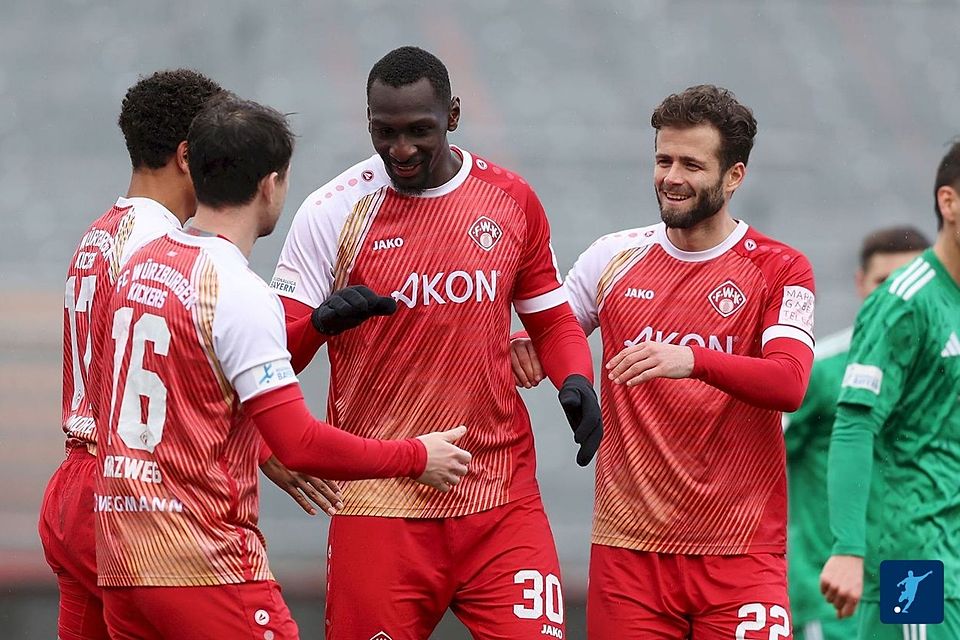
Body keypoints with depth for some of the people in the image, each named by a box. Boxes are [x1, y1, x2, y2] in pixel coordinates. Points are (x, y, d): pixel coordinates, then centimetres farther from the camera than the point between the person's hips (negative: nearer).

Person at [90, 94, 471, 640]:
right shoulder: (238, 292, -14)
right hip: (210, 567, -8)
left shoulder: (139, 267, 11)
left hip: (122, 565, 8)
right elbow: (301, 445, -19)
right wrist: (417, 457, -5)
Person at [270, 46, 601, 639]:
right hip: (379, 502, -1)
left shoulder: (511, 200, 7)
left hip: (500, 500, 2)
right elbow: (278, 349, -2)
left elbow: (551, 317, 18)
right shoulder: (333, 210, -1)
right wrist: (321, 322, -24)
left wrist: (575, 380, -3)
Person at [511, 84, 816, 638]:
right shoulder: (617, 257, 9)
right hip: (629, 546, 3)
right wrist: (523, 347, -6)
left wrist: (692, 360, -33)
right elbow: (551, 338, 19)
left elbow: (790, 383, -17)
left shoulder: (779, 270, -1)